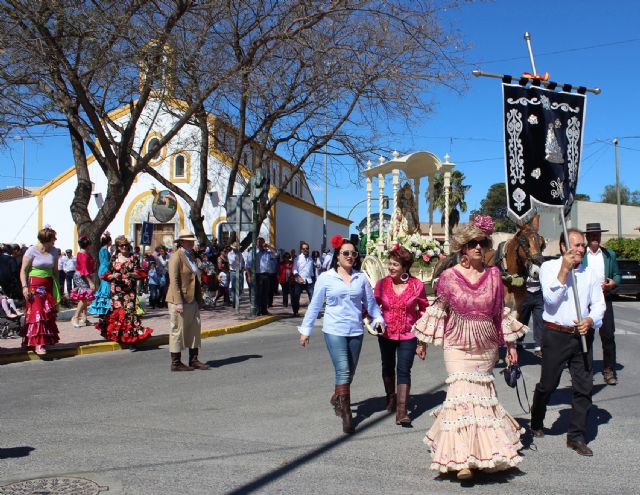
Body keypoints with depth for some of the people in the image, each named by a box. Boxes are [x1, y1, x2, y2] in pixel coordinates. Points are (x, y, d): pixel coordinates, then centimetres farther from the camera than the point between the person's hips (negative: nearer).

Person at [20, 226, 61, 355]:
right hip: (34, 286, -5)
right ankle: (38, 344, -10)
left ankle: (47, 339, 12)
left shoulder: (54, 251, 8)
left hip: (49, 286, 5)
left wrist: (57, 288, 12)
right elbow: (23, 270, -6)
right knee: (36, 313, -10)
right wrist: (24, 286, -15)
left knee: (48, 313, 3)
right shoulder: (32, 251, -6)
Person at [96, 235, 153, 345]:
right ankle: (118, 336, 15)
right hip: (116, 290, 2)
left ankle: (132, 338, -7)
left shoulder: (134, 258, 6)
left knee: (130, 310, -10)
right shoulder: (114, 258, 8)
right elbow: (107, 275, 11)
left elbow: (140, 274, 4)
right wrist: (114, 276, -10)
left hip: (130, 290, -1)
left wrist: (131, 275, -14)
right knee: (117, 310, 1)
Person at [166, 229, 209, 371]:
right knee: (178, 331, 0)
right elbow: (174, 280, -17)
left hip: (192, 300, 8)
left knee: (195, 329, 10)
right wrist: (178, 303, -22)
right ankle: (176, 363, 8)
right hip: (180, 300, -8)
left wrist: (200, 299, 17)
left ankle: (193, 360, 19)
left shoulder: (191, 256, 16)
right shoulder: (176, 257, -10)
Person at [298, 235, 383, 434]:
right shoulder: (326, 278, -1)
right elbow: (314, 305, 4)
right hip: (334, 330, -3)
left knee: (349, 373, 14)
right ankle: (346, 415, -3)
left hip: (356, 331, 3)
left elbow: (370, 302, 10)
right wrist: (305, 330, 6)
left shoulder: (361, 278, 4)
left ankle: (337, 398, 40)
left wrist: (378, 318, -6)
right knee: (343, 371, -11)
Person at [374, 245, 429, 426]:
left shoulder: (417, 285, -11)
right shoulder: (382, 284, -8)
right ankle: (391, 397, 43)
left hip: (408, 335, -3)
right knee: (388, 367, 19)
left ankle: (401, 411, -5)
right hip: (386, 334, 3)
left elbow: (424, 311, -1)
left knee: (404, 370, -8)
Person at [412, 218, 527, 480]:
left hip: (486, 346, 3)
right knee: (463, 394, -10)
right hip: (458, 346, -3)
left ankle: (479, 451, 26)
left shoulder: (493, 275, 1)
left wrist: (510, 343, 9)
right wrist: (423, 340, 9)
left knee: (481, 395, 8)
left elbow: (501, 311, 9)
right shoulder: (448, 277, -6)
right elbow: (437, 310, 4)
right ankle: (463, 458, -5)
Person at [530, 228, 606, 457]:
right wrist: (564, 270, -17)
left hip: (582, 335, 4)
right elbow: (551, 298, -15)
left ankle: (576, 436, 14)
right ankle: (536, 424, 31)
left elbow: (599, 303, 9)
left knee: (584, 386, 3)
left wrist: (590, 320, -11)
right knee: (547, 384, 6)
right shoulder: (549, 267, -3)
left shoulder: (590, 272, 7)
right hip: (556, 335, -3)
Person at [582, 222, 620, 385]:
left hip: (604, 299, 2)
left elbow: (617, 275, 13)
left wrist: (612, 283, -8)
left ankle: (609, 370, 6)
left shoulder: (610, 254, 13)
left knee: (608, 335, -1)